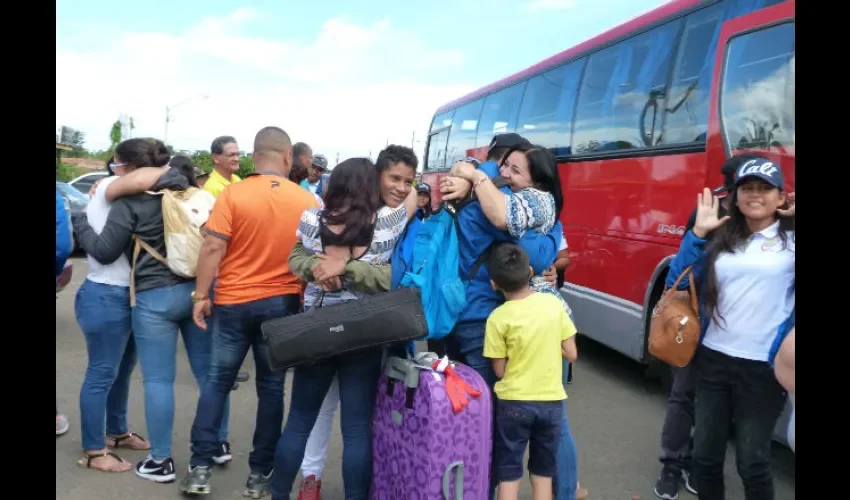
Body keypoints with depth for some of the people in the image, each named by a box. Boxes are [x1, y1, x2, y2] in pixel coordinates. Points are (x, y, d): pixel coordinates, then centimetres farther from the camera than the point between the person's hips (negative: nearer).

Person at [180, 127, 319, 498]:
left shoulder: (233, 194, -9)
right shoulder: (307, 201, -2)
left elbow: (213, 248, -11)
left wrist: (201, 295, -1)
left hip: (233, 302, -1)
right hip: (282, 303, 1)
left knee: (217, 381, 13)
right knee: (271, 387, 10)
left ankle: (200, 468, 14)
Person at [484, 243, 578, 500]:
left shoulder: (498, 318, -13)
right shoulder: (553, 303, -5)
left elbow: (499, 370, -7)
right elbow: (571, 354, -1)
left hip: (514, 403, -3)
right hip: (551, 402, 3)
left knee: (508, 475, 8)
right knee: (543, 474, 16)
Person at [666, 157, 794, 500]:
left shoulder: (790, 239, -2)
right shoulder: (721, 238, 8)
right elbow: (676, 282, 6)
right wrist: (698, 232, -2)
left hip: (763, 367, -4)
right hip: (713, 360, 4)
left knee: (752, 462, 7)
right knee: (705, 455, 15)